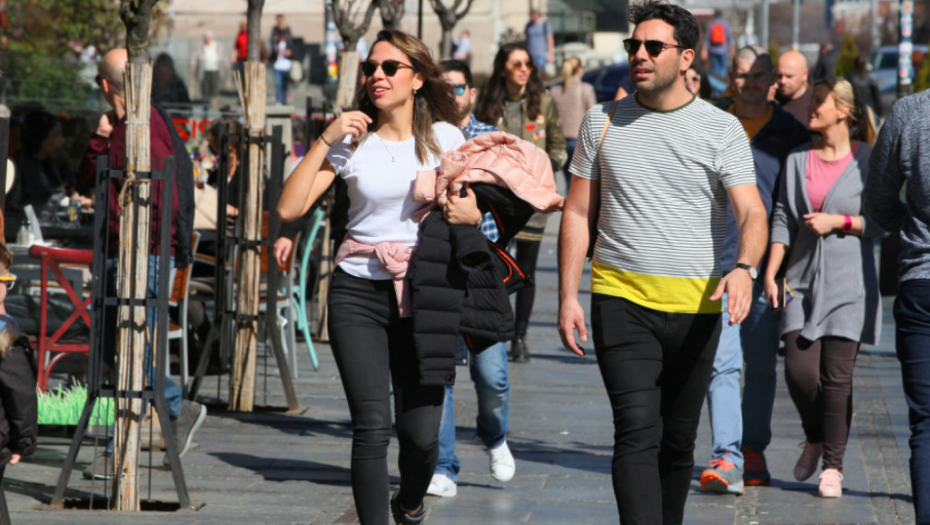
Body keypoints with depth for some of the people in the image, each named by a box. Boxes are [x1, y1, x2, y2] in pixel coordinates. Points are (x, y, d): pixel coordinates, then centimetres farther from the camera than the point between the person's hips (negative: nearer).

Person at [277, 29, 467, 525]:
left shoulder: (444, 138, 4)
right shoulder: (351, 141, 2)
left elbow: (473, 213, 12)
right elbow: (289, 207, -6)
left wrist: (463, 213, -11)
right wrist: (325, 140, -11)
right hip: (358, 293, 0)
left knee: (422, 433, -2)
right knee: (372, 426, -12)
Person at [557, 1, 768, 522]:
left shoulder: (722, 129, 1)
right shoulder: (603, 122, 8)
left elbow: (752, 212, -10)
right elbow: (578, 213, 10)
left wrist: (745, 267, -30)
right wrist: (568, 296, 3)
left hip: (696, 304, 0)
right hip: (620, 299, 0)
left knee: (678, 439, 10)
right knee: (637, 432, -14)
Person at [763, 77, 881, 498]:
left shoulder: (867, 161, -3)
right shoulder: (797, 160, 10)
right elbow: (783, 219, 11)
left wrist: (839, 221, -12)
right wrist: (771, 272, 3)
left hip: (849, 280, -3)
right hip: (803, 279, 3)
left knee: (837, 376, -4)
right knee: (799, 371, -4)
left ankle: (832, 464, 7)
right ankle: (815, 438, 24)